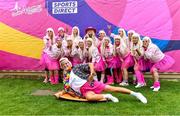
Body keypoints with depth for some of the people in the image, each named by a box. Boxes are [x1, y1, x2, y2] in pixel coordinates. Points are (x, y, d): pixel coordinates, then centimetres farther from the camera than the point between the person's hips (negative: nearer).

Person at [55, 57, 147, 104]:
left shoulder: (76, 68, 5)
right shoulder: (66, 78, 17)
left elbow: (90, 64, -2)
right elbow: (66, 89, 24)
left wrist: (92, 72, -19)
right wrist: (60, 93, 6)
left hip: (90, 83, -2)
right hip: (84, 90, 2)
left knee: (112, 88, -10)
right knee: (89, 97, -37)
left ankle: (135, 94, -1)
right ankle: (107, 96, -15)